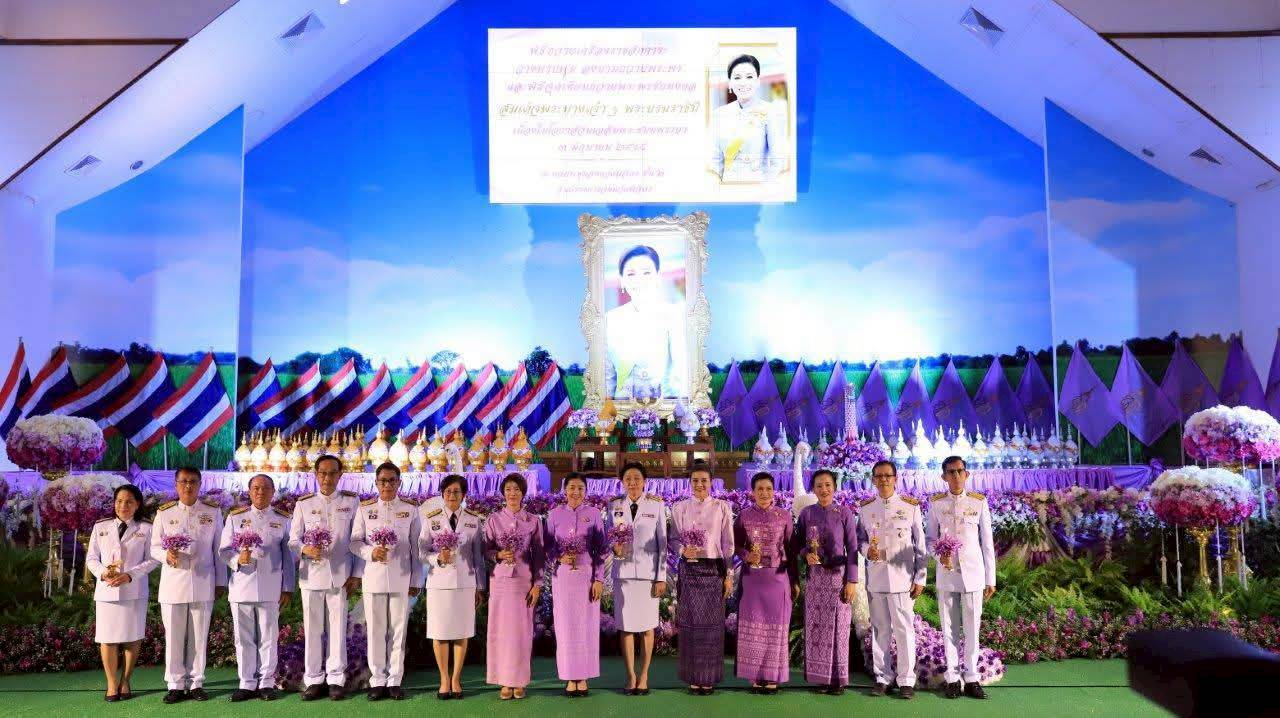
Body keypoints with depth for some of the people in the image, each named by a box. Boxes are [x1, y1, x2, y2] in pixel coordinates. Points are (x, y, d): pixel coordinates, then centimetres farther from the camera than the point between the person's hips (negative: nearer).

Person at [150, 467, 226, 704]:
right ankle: (176, 685, 14)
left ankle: (196, 684, 15)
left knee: (199, 636, 6)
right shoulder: (164, 513, 4)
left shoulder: (213, 512, 4)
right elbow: (154, 547, 7)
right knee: (174, 636, 4)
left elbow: (218, 548, 6)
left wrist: (220, 580, 5)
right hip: (173, 583, 0)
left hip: (203, 583, 0)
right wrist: (167, 555, -16)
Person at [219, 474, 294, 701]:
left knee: (268, 637, 4)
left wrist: (288, 588, 3)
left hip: (270, 588, -1)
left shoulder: (282, 520, 8)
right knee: (244, 638, 6)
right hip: (242, 586, 1)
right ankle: (247, 683, 16)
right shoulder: (235, 517, 8)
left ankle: (266, 683, 13)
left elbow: (288, 556, 8)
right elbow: (223, 550, 6)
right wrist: (238, 559, -16)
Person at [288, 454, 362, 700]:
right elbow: (293, 541, 6)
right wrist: (305, 549, -17)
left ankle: (336, 680, 12)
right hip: (311, 574, 1)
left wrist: (356, 575, -1)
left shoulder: (352, 501, 4)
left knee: (338, 628, 2)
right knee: (312, 629, 5)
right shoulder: (303, 503, 6)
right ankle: (313, 680, 16)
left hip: (340, 575, -1)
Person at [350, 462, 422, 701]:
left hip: (401, 579, 0)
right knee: (375, 631, 5)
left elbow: (415, 547, 6)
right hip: (373, 578, 0)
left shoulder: (411, 509, 5)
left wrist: (416, 580, 4)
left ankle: (394, 680, 14)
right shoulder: (365, 509, 6)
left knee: (398, 631, 5)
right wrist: (371, 552, -15)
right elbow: (355, 541, 6)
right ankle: (377, 681, 15)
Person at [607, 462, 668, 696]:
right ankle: (631, 676, 15)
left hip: (648, 571, -1)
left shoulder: (656, 505, 0)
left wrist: (661, 577, -3)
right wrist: (614, 549, -13)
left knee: (647, 626, 4)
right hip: (623, 571, 1)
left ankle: (644, 676, 15)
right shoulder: (614, 506, 4)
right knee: (625, 626, 4)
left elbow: (662, 542, 0)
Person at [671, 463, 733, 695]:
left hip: (714, 569, -1)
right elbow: (674, 538, 8)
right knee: (690, 622, 1)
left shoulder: (722, 507, 2)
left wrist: (729, 575, 0)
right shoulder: (680, 508, 5)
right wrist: (683, 550, -14)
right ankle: (693, 677, 11)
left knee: (712, 623, 1)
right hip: (689, 570, 1)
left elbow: (728, 543, 3)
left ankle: (709, 677, 11)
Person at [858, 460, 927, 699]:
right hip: (875, 578, 2)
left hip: (902, 578, -2)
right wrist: (866, 551, -10)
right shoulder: (865, 508, 6)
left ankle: (906, 680, 9)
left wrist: (920, 578, -2)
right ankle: (882, 677, 18)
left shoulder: (911, 506, 0)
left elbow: (920, 545, 2)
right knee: (880, 629, 9)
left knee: (904, 628, 0)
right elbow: (860, 538, 14)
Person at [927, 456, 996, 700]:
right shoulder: (935, 503, 2)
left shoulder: (979, 502, 1)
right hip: (946, 573, 0)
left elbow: (987, 543, 4)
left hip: (973, 574, 0)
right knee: (949, 629, 5)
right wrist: (940, 553, -13)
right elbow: (930, 537, 9)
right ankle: (952, 678, 14)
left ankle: (971, 678, 13)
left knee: (972, 628, 3)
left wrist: (991, 579, 3)